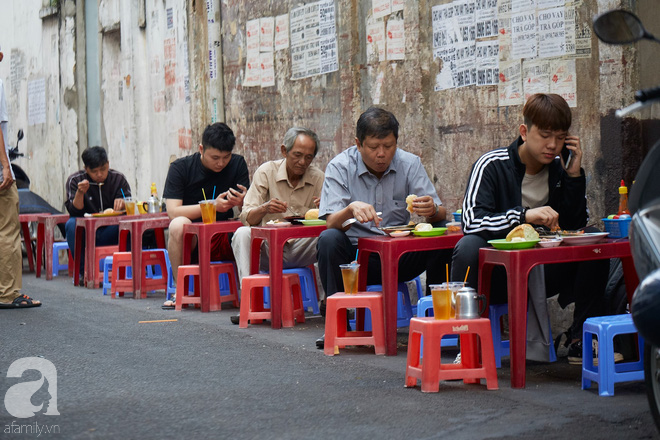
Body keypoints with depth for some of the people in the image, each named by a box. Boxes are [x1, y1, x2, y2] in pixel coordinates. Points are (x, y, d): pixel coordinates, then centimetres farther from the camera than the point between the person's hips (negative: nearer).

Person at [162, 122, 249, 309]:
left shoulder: (238, 164, 3)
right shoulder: (180, 167, -4)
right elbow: (173, 211, -15)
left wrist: (242, 201, -28)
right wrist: (213, 206, -23)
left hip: (224, 240, 2)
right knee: (178, 224, -34)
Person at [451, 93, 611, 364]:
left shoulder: (560, 169, 5)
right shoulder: (492, 166, -10)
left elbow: (575, 226, 2)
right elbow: (471, 221, -23)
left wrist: (575, 175, -9)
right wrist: (525, 215, -35)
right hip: (496, 276, -4)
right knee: (469, 246, -35)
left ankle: (580, 341, -9)